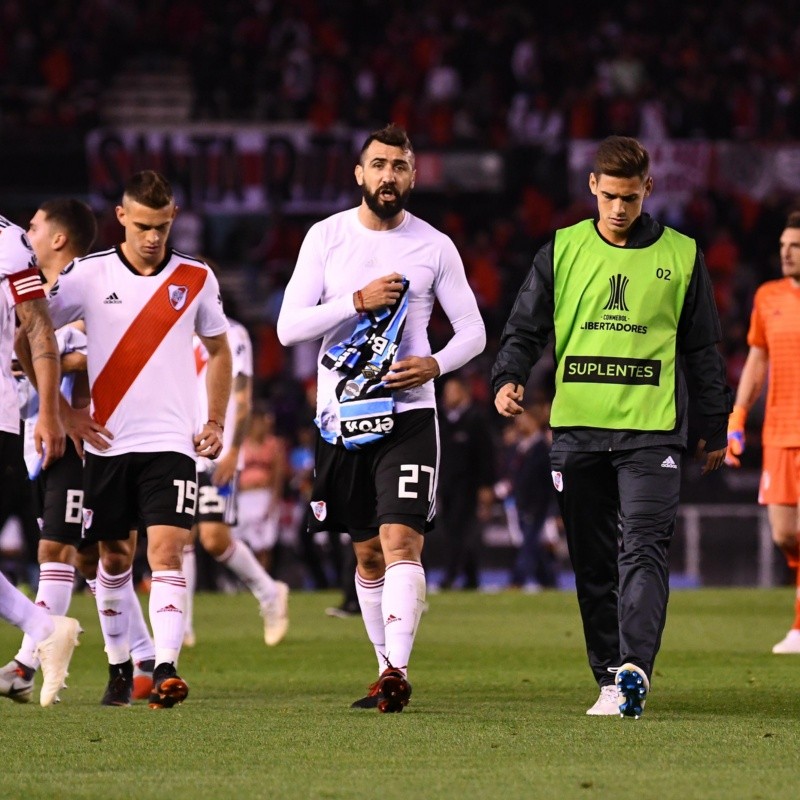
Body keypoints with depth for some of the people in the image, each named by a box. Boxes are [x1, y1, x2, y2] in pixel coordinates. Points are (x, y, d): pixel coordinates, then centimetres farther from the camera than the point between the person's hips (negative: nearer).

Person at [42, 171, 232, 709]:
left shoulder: (196, 278, 3)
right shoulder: (89, 275, -2)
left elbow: (219, 350, 18)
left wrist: (216, 423, 8)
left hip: (171, 442, -1)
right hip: (108, 441, 1)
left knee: (166, 552, -13)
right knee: (114, 560, 8)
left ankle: (165, 671, -20)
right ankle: (119, 669, 21)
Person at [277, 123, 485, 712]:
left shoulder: (434, 247, 2)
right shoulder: (325, 237, 4)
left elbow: (473, 331, 6)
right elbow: (288, 326, -3)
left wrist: (435, 365, -13)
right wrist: (358, 301, -15)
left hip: (407, 414, -2)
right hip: (341, 416, 2)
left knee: (401, 542, -16)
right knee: (367, 553, 10)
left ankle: (397, 671, -25)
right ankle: (387, 671, 21)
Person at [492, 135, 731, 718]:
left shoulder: (681, 256, 8)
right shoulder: (563, 250, 9)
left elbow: (703, 350, 14)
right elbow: (526, 328, 10)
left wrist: (715, 429, 13)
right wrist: (508, 379, -9)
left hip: (651, 429, -2)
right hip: (577, 429, 2)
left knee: (643, 551, -15)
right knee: (593, 561, 4)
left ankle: (634, 668, -25)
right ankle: (610, 680, 9)